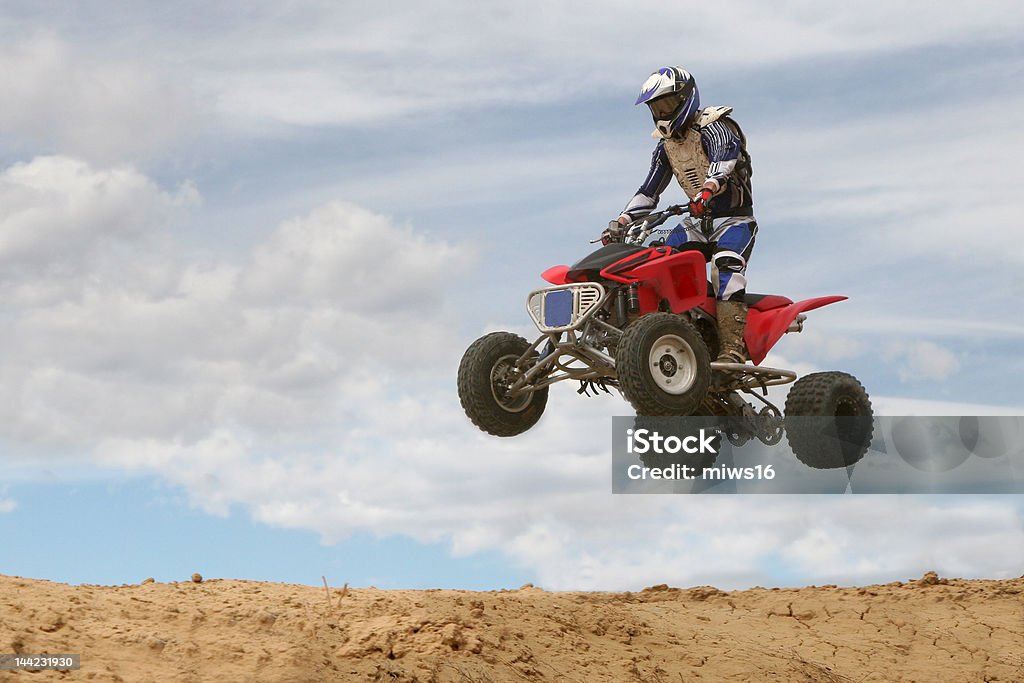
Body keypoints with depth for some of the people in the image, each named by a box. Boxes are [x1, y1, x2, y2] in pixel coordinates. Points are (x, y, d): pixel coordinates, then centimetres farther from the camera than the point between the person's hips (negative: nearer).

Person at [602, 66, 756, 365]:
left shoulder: (713, 128, -12)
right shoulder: (666, 144, 13)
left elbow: (724, 158, -33)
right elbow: (649, 191, 16)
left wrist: (708, 190, -53)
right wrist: (621, 222, 3)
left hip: (735, 217, -8)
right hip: (701, 222, 8)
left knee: (726, 265, -32)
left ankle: (732, 348, -40)